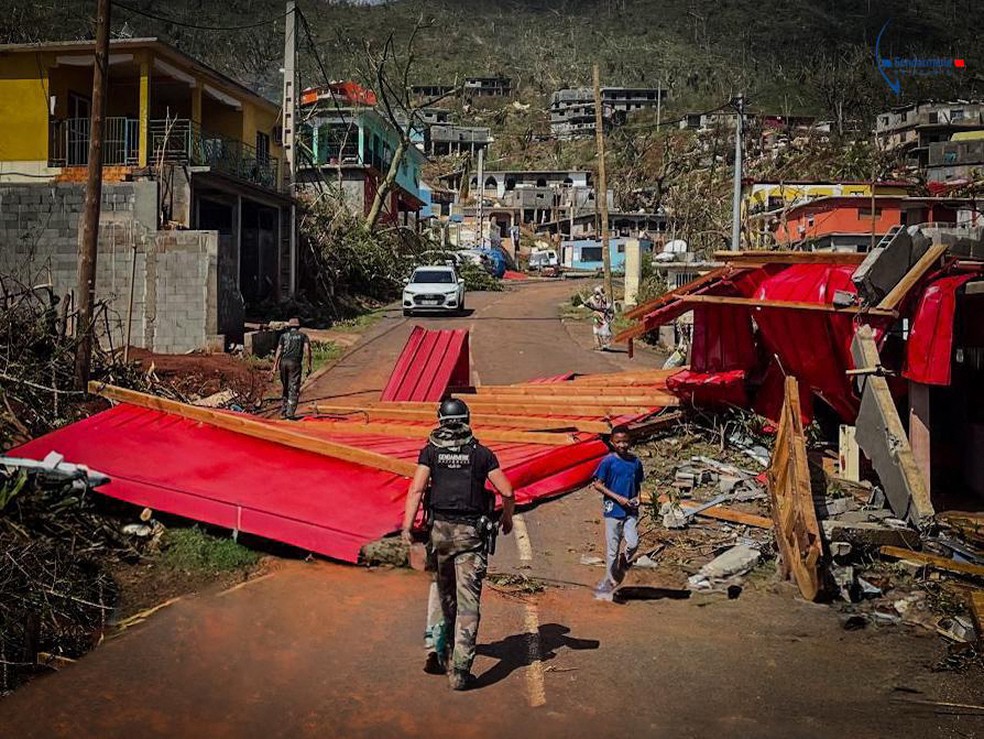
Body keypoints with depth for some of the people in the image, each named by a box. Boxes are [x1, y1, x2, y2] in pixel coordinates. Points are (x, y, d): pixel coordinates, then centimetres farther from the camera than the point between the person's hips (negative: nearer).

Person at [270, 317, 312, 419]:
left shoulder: (283, 335, 16)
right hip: (295, 363, -3)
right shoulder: (303, 335, 13)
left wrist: (275, 366, 3)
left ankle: (283, 412, 12)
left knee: (285, 388, 14)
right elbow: (307, 349, -1)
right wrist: (309, 365, 0)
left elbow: (279, 350, 6)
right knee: (294, 389, -3)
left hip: (284, 362, 3)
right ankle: (290, 413, -13)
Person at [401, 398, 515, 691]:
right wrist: (507, 517, 19)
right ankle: (459, 669, -10)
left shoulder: (430, 451, 4)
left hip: (440, 529, 2)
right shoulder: (482, 453, 4)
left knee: (445, 591, 23)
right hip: (471, 532, -2)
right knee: (468, 600, -3)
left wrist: (407, 525, -9)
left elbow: (416, 489, -7)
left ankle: (446, 644, 42)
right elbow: (506, 491, 1)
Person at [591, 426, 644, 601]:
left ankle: (622, 566, 16)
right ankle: (610, 581, 14)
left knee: (633, 544, -13)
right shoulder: (608, 461, -6)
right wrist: (618, 498, -13)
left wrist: (637, 498, -1)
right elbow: (598, 484, -7)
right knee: (612, 549, 1)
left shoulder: (636, 462, 6)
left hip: (631, 511, 3)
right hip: (613, 510, -3)